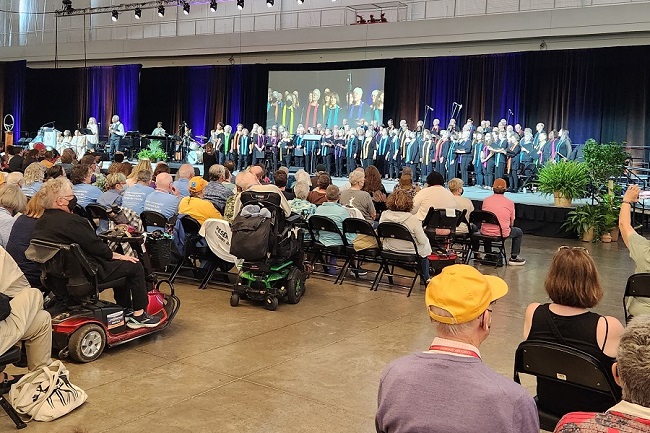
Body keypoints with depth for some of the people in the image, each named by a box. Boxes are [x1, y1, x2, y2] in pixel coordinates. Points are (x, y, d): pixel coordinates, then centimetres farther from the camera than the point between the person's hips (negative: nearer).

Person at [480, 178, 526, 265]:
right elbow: (511, 223, 4)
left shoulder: (486, 200, 3)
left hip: (486, 232, 3)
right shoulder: (510, 202, -1)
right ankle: (513, 258, 25)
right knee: (519, 232, 25)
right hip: (502, 233, -3)